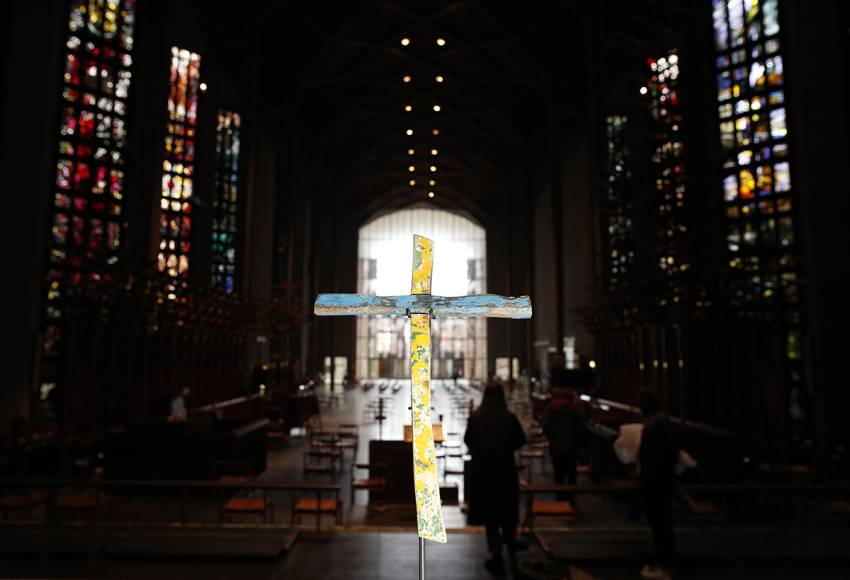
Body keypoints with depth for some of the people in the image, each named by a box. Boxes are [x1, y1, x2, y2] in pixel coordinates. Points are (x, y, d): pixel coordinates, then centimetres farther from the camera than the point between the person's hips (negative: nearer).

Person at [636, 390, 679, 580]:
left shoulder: (651, 428, -22)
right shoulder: (667, 425, 8)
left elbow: (648, 460, -22)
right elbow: (674, 454, 16)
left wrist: (643, 486, -16)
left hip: (654, 483, -10)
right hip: (667, 479, 10)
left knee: (659, 524, 1)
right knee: (664, 523, 19)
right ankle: (668, 562, 31)